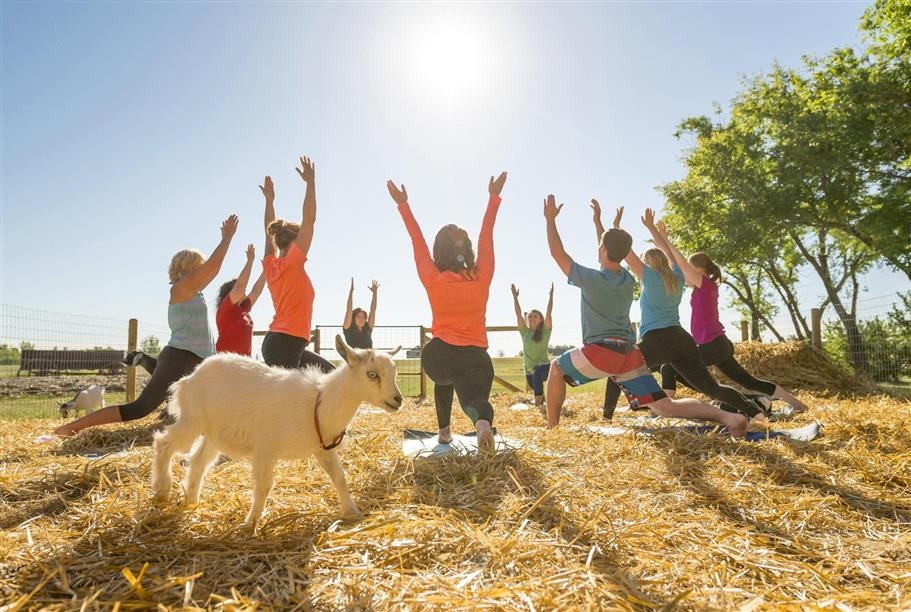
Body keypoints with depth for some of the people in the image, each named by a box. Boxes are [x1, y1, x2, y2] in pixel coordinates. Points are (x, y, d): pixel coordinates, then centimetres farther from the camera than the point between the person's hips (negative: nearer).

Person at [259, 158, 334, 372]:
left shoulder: (271, 265, 9)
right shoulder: (292, 264, -11)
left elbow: (270, 233, 23)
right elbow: (309, 219, -13)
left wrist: (269, 199, 27)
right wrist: (310, 182, -8)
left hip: (276, 341, 10)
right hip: (285, 343, -10)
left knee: (330, 374, 15)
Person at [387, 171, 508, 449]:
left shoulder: (432, 279, -3)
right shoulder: (482, 277, -1)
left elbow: (417, 241, 6)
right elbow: (486, 237, 9)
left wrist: (403, 204, 15)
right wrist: (494, 196, 17)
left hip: (438, 354, 2)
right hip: (476, 356, -1)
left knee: (444, 380, 33)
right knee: (475, 399, -5)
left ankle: (444, 431, 26)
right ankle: (482, 422, -42)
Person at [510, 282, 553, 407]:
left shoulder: (545, 331, -5)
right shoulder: (525, 332, 1)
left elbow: (549, 313, -13)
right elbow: (518, 314, -5)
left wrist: (551, 295, -18)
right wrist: (515, 297, -9)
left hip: (543, 365, -5)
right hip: (529, 368, 5)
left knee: (537, 375, -38)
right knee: (536, 388, 23)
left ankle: (538, 399, -29)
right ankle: (541, 398, 57)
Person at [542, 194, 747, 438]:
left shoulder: (591, 278, -8)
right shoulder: (628, 279, 11)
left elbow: (558, 253, 1)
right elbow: (615, 251, 32)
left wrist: (550, 219, 10)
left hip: (600, 352, -6)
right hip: (629, 353, 6)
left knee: (556, 368, 18)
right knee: (665, 406, 2)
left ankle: (552, 427, 16)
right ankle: (726, 416, -18)